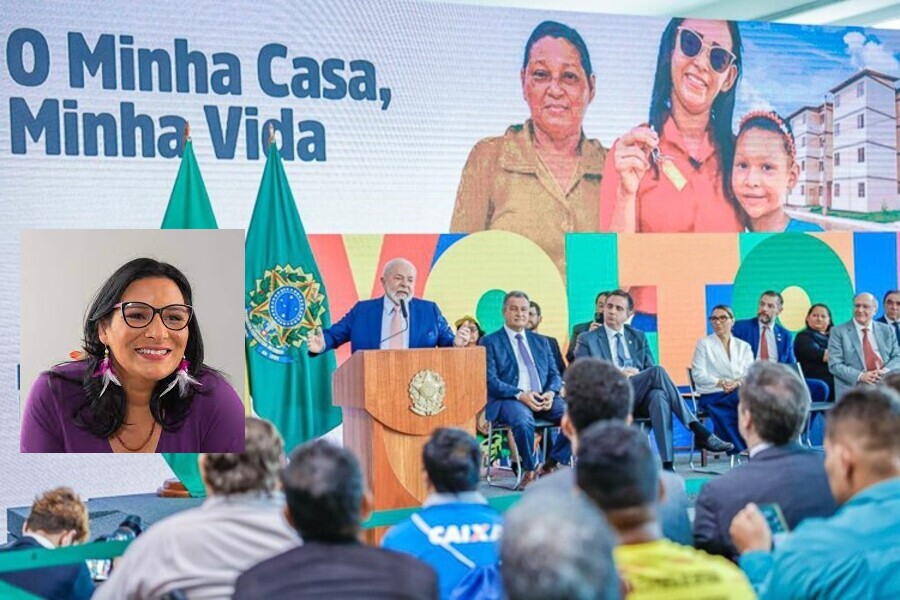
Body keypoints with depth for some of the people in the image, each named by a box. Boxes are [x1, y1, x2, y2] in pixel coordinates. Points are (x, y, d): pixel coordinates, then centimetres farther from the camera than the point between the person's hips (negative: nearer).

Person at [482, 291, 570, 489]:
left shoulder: (541, 342, 23)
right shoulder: (490, 342, 7)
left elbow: (554, 375, 18)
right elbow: (490, 380, -4)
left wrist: (551, 392, -6)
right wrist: (520, 395, -18)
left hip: (543, 399, 5)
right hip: (508, 399, -5)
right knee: (524, 421, -38)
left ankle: (549, 466, -6)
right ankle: (529, 471, -14)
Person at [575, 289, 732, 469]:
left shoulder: (639, 337, 22)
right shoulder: (587, 340, 10)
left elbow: (649, 370, 17)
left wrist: (640, 376, -8)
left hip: (640, 399, 3)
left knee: (659, 396, -38)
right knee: (657, 371, -30)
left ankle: (668, 465, -49)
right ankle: (698, 431, -33)